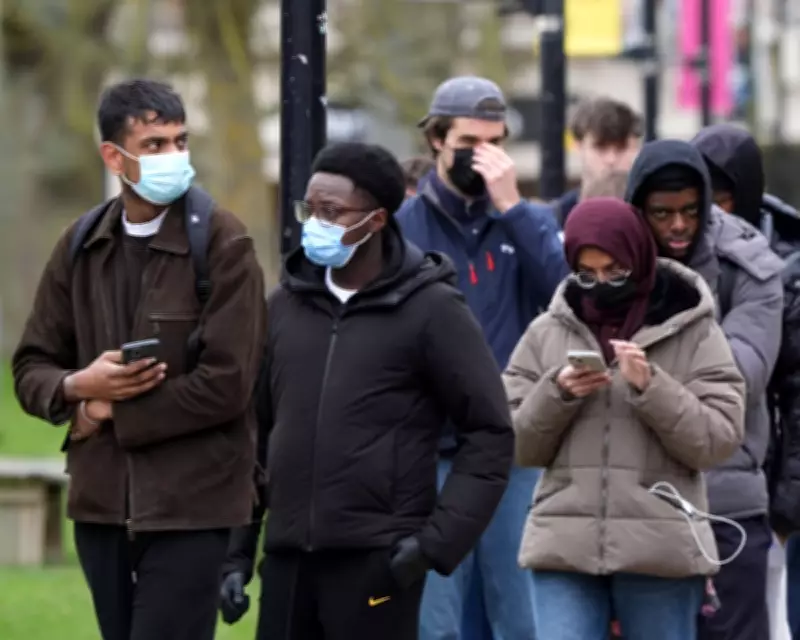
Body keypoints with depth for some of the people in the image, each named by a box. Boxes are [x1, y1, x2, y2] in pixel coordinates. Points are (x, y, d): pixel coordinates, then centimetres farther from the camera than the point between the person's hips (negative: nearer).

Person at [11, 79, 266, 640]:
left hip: (189, 509, -5)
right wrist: (79, 386, -10)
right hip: (101, 505, 6)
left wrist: (111, 415, -8)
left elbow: (226, 383, -15)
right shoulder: (82, 247, 9)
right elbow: (31, 368, 13)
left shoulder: (222, 245, -7)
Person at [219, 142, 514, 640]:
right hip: (288, 560, 5)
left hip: (378, 562, -5)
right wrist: (238, 548, 11)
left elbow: (490, 434, -5)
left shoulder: (430, 310, -5)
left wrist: (439, 540, -13)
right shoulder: (287, 305, 10)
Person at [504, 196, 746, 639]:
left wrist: (650, 387, -15)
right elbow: (518, 446, 9)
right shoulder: (547, 333, 9)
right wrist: (556, 394, -9)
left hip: (661, 549, -2)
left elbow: (718, 440, -4)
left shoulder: (693, 332, 2)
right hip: (564, 547, 2)